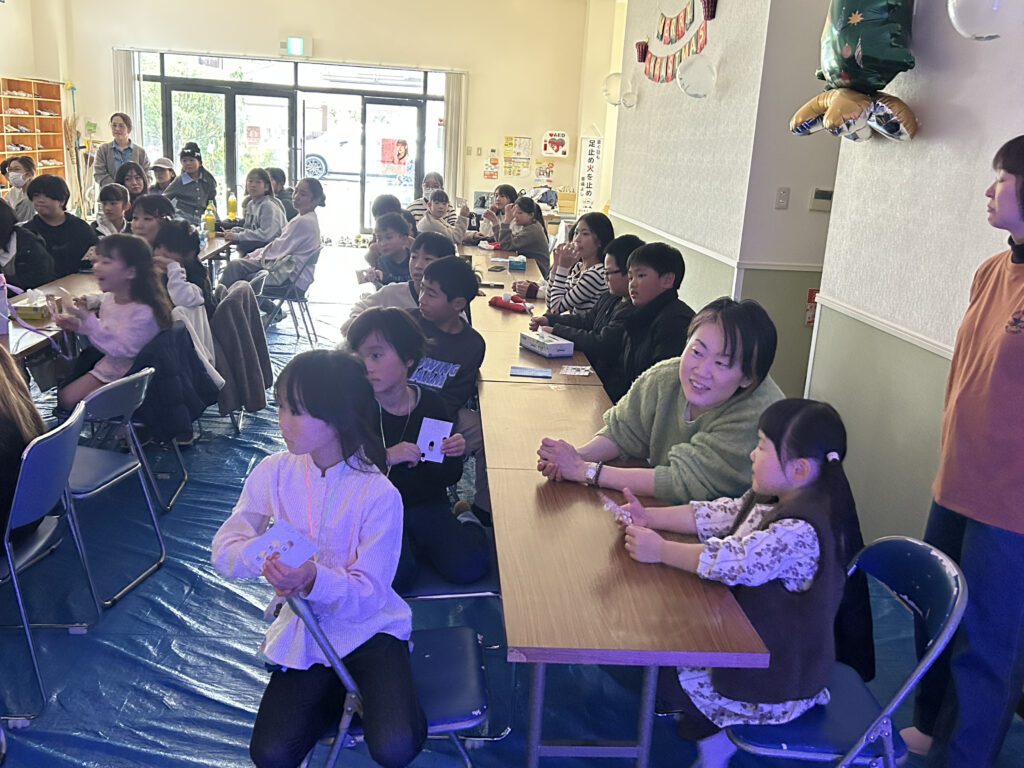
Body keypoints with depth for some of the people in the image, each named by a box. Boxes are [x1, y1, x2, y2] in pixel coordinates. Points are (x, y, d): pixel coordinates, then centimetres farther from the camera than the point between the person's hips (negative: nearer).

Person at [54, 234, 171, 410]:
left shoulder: (144, 312, -29)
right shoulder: (110, 298, -3)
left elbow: (120, 349, -32)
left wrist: (88, 319, -35)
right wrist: (79, 326, -3)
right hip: (106, 368, 8)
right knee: (64, 398, 7)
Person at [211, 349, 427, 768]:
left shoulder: (379, 494, -20)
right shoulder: (274, 472, -8)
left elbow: (369, 594, -19)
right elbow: (224, 548, -7)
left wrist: (316, 580, -39)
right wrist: (266, 558, -29)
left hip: (365, 625, -3)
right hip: (302, 628, 3)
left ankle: (365, 691, 11)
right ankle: (336, 692, 17)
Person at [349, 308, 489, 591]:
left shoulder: (430, 404, -4)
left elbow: (448, 478, 6)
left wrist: (453, 456, -17)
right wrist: (386, 457, -28)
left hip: (426, 505, 1)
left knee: (467, 567, -18)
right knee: (395, 576, -28)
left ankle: (468, 525, 14)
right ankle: (413, 545, 5)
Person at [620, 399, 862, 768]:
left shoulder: (799, 533, -31)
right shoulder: (771, 499, 0)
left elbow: (734, 561, -36)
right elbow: (718, 515, 3)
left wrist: (660, 550, -27)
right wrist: (649, 517, -7)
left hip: (777, 680, -9)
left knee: (663, 673, -3)